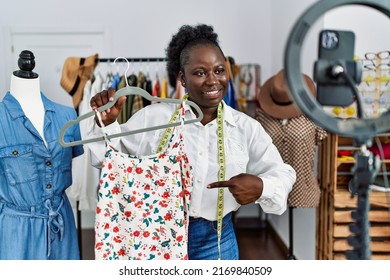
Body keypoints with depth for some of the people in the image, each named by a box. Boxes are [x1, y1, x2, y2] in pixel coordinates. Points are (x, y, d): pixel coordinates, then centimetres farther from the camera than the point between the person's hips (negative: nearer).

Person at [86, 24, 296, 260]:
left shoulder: (247, 127, -2)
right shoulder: (154, 116, -6)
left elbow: (282, 173, 2)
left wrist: (261, 187, -19)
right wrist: (106, 123, -16)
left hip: (216, 240, 2)